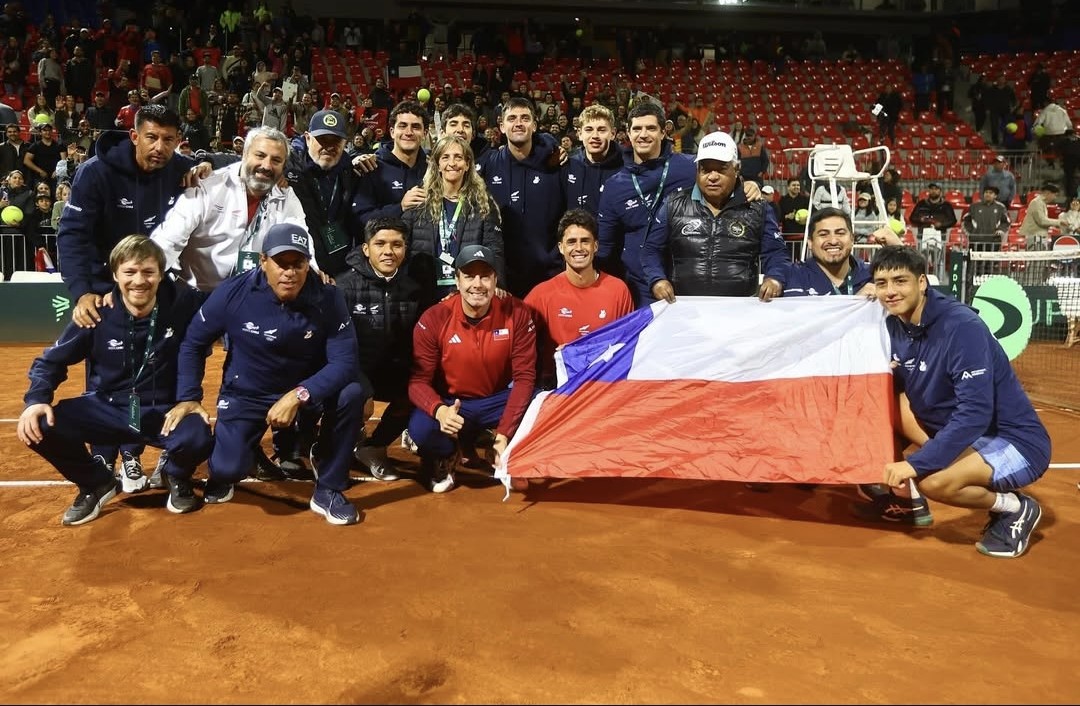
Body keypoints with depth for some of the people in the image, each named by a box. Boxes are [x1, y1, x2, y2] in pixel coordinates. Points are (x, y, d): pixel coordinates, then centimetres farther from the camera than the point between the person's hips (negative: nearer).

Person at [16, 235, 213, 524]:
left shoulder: (182, 303, -14)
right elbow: (51, 360, 3)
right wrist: (36, 400, -15)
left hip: (163, 411, -2)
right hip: (107, 410, 2)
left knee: (198, 439, -34)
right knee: (39, 427, -22)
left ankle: (177, 478, 7)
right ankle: (97, 484, 8)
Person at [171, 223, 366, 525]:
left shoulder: (328, 298, -19)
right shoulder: (234, 292, -18)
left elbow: (344, 362, -23)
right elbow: (193, 343, -2)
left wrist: (298, 396, -35)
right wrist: (188, 397, -6)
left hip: (305, 390, 1)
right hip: (246, 394, -1)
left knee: (351, 394, -29)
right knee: (229, 467, -23)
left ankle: (327, 491, -9)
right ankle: (223, 472, 22)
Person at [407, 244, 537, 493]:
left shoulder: (517, 312, -14)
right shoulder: (434, 319, -15)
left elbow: (524, 376, -12)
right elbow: (418, 380, -13)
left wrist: (504, 433, -22)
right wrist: (439, 411, -37)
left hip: (499, 400, 1)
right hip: (452, 404, -1)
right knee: (420, 428, -33)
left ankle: (503, 453, 5)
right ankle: (444, 457, 6)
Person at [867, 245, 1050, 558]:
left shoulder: (963, 327, -25)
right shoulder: (895, 324, -3)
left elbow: (975, 414, -31)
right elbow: (895, 389, 7)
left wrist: (916, 463, -33)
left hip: (1017, 443, -8)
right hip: (958, 431, 8)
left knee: (933, 480, -31)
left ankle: (1016, 507, -1)